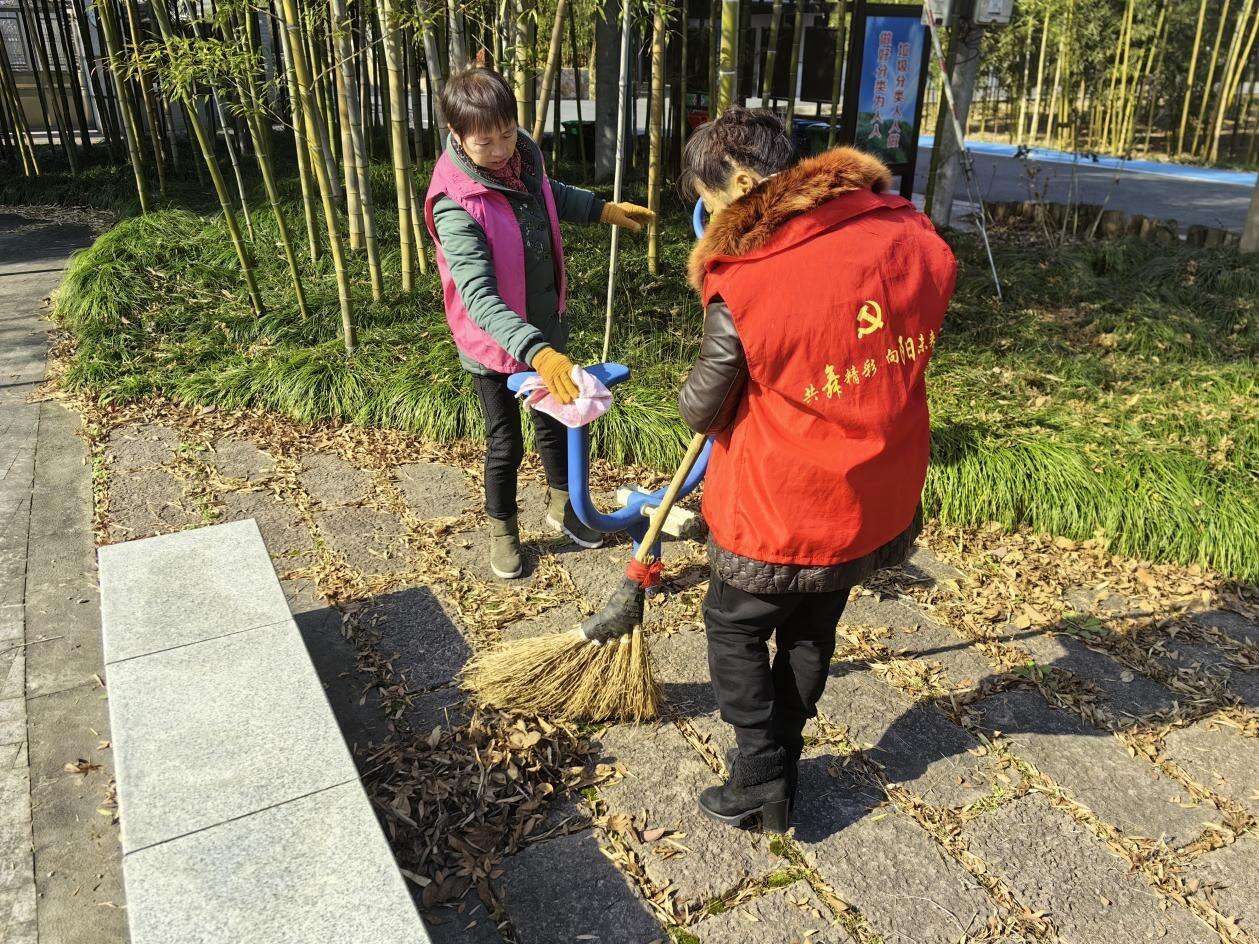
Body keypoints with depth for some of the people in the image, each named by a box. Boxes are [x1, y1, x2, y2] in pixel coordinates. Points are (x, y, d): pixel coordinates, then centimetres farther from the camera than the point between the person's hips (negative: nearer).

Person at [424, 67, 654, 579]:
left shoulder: (523, 154, -9)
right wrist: (537, 353, -52)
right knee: (505, 443, 10)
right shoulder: (455, 204, -31)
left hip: (547, 325, 7)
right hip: (495, 343, -6)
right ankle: (502, 531, 36)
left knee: (555, 421, 23)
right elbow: (479, 297, -40)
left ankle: (561, 506, 47)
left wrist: (600, 209, 16)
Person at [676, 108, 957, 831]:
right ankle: (777, 768, 43)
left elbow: (702, 410, -10)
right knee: (811, 634, 25)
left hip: (779, 514, -6)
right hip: (879, 501, 6)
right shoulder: (916, 240, -8)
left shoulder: (742, 289, -25)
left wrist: (698, 396, 13)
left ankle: (762, 784, 27)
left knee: (735, 630, 20)